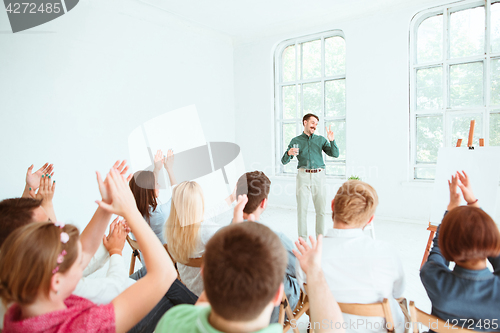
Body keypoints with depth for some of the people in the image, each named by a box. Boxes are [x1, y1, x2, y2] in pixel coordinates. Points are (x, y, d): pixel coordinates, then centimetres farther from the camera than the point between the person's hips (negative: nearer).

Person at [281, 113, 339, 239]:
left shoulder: (320, 140, 13)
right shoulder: (295, 141, 10)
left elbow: (335, 154, 4)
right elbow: (284, 161, 7)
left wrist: (332, 141, -11)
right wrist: (289, 153, -14)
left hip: (319, 176, 1)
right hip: (303, 176, -1)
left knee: (321, 210, 2)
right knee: (302, 209, 1)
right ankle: (302, 239, 11)